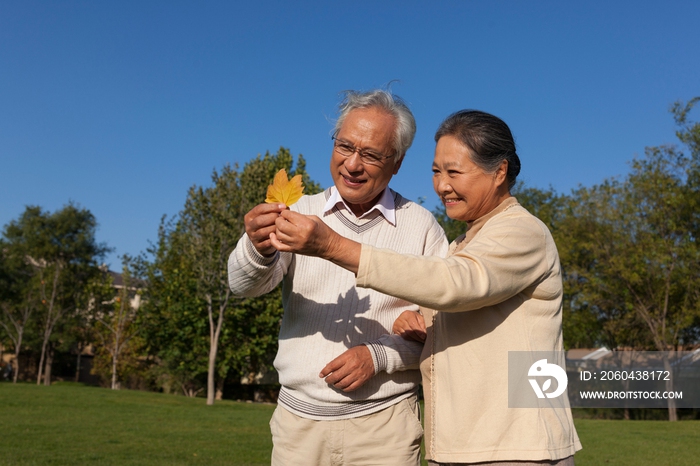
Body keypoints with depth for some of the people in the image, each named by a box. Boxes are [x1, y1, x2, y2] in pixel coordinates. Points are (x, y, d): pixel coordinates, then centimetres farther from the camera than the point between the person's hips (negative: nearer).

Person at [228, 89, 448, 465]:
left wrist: (379, 356, -17)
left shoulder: (423, 227, -3)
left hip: (384, 424, -1)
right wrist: (258, 249, -32)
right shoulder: (301, 213, 1)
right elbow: (245, 285, -11)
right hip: (297, 420, 2)